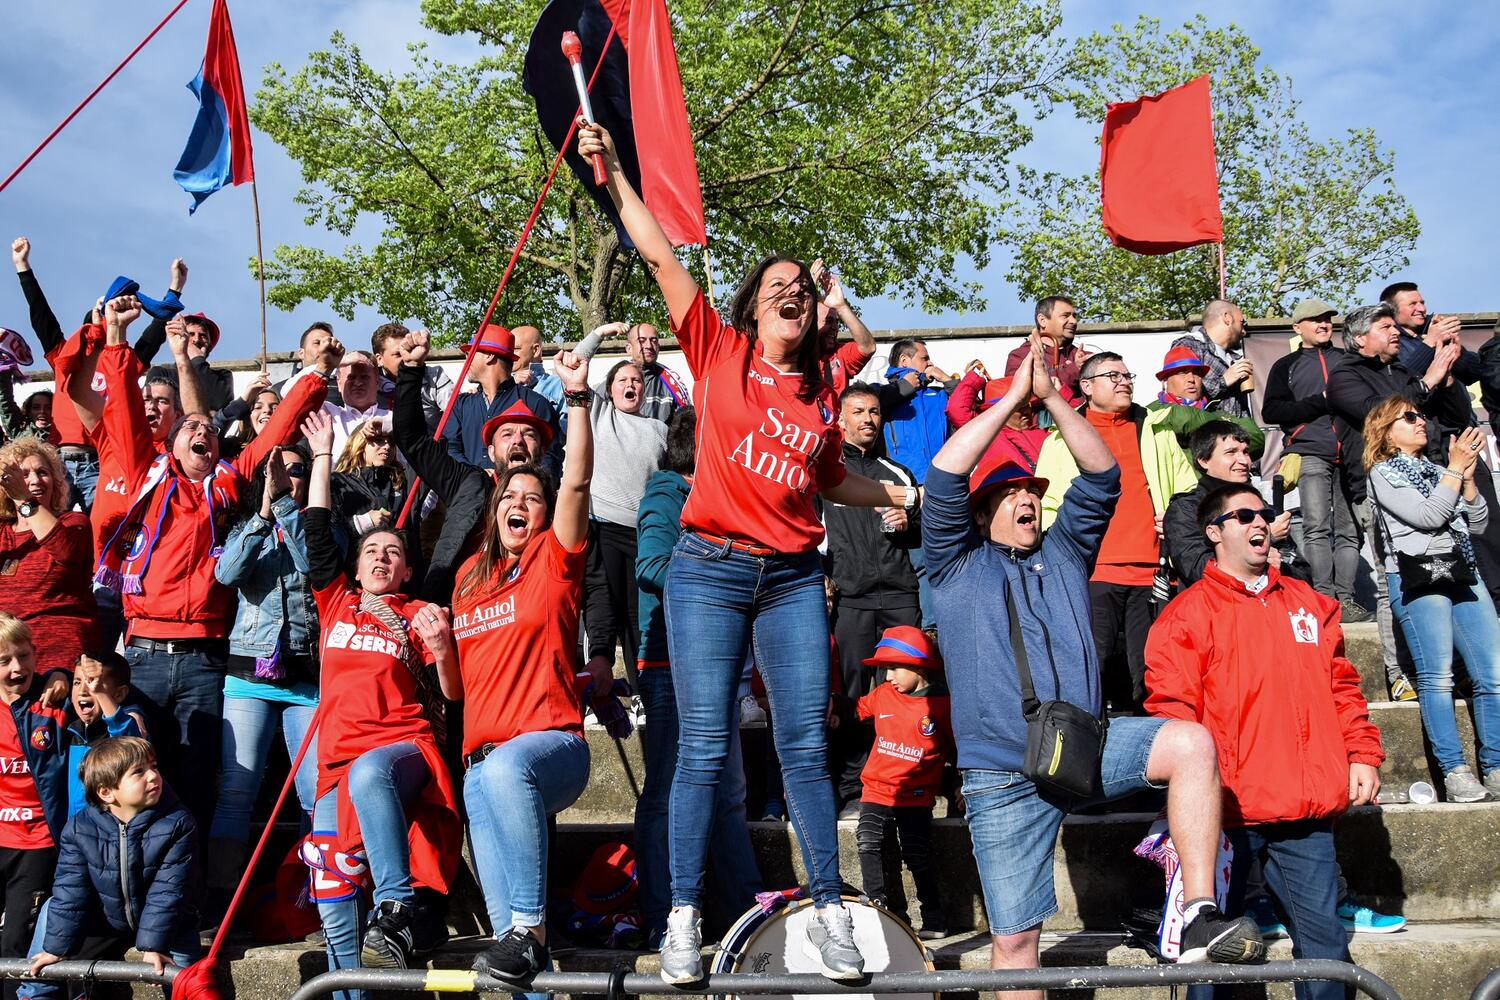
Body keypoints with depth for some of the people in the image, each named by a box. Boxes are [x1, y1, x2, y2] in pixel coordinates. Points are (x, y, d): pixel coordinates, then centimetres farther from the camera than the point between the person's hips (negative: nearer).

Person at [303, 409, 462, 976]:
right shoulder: (336, 603, 23)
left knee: (369, 773, -42)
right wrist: (323, 455, 27)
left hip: (402, 747, -4)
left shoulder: (418, 615, 13)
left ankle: (398, 909, -38)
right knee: (333, 906, -14)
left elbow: (453, 694, 5)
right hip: (339, 760, 4)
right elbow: (318, 531, 22)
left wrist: (441, 648, -15)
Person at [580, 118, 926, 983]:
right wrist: (615, 173, -3)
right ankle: (685, 919, 5)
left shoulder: (820, 390, 13)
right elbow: (663, 258, -1)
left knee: (806, 743, 2)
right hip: (710, 570, -3)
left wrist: (902, 496, 21)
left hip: (793, 578, 3)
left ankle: (831, 912, 10)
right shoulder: (720, 352, 4)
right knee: (706, 745, -3)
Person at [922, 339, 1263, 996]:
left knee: (1190, 742, -25)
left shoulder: (1063, 554, 18)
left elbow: (1101, 476, 6)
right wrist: (1012, 397, -4)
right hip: (1003, 776, -2)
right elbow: (944, 475, -6)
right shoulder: (957, 565, 9)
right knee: (1013, 938, -2)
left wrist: (1052, 397, -3)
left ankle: (1198, 918, -25)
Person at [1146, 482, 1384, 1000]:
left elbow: (1341, 685, 20)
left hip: (1307, 809, 4)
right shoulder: (1189, 613, -1)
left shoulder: (1309, 603, 16)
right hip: (1229, 809, -4)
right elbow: (1172, 709, -6)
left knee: (1325, 937, 7)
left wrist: (1363, 753, 9)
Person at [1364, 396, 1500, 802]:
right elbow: (1427, 516, -8)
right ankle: (1454, 770, -15)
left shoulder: (1437, 471, 24)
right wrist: (1455, 469, -3)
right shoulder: (1383, 474, 6)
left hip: (1464, 575, 6)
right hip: (1417, 578, -6)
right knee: (1437, 676, -15)